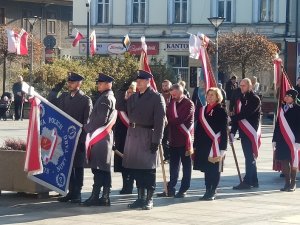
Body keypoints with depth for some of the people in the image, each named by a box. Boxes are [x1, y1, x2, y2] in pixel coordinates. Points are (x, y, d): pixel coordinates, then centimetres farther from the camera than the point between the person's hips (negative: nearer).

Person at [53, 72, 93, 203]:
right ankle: (71, 191, 15)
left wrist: (82, 139, -13)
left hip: (78, 138, -5)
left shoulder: (85, 100, -4)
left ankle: (77, 193, 8)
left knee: (78, 166, 2)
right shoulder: (64, 97, 11)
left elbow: (87, 121, -8)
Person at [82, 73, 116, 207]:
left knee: (98, 168, -10)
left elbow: (101, 119, -19)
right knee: (103, 168, 9)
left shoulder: (105, 98, -12)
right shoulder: (110, 97, 19)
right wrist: (90, 127, 16)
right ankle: (104, 197, 10)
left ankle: (95, 196, -12)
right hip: (104, 137, 10)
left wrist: (88, 127, -8)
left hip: (100, 136, -10)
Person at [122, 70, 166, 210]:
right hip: (133, 135, 6)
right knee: (136, 168, 8)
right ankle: (140, 198, 16)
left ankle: (149, 199, 4)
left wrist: (156, 140, -15)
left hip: (148, 136, -6)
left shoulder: (157, 98, -5)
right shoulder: (133, 98, 15)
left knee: (148, 168, -2)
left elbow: (160, 120, -10)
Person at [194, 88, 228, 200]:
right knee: (206, 168, 9)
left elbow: (224, 130, -7)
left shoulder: (221, 111, -4)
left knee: (214, 169, 0)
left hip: (215, 145, -5)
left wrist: (222, 148, -13)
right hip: (203, 144, 5)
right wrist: (195, 145, 10)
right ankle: (208, 191, 16)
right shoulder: (202, 110, 12)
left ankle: (213, 192, 6)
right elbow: (198, 128, 14)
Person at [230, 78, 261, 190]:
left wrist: (231, 117, -23)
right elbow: (238, 116, 12)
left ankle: (247, 182, -8)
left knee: (250, 158, -8)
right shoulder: (241, 99, 14)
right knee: (250, 158, 13)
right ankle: (254, 181, 19)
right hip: (243, 133, 8)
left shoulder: (255, 99, -8)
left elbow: (246, 114, -20)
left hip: (251, 133, -8)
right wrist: (233, 132, 3)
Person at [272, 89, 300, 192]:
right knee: (284, 161, 7)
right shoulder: (282, 108, 10)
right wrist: (275, 139, 11)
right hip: (282, 140, 5)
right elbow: (278, 124, 13)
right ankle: (287, 183, 16)